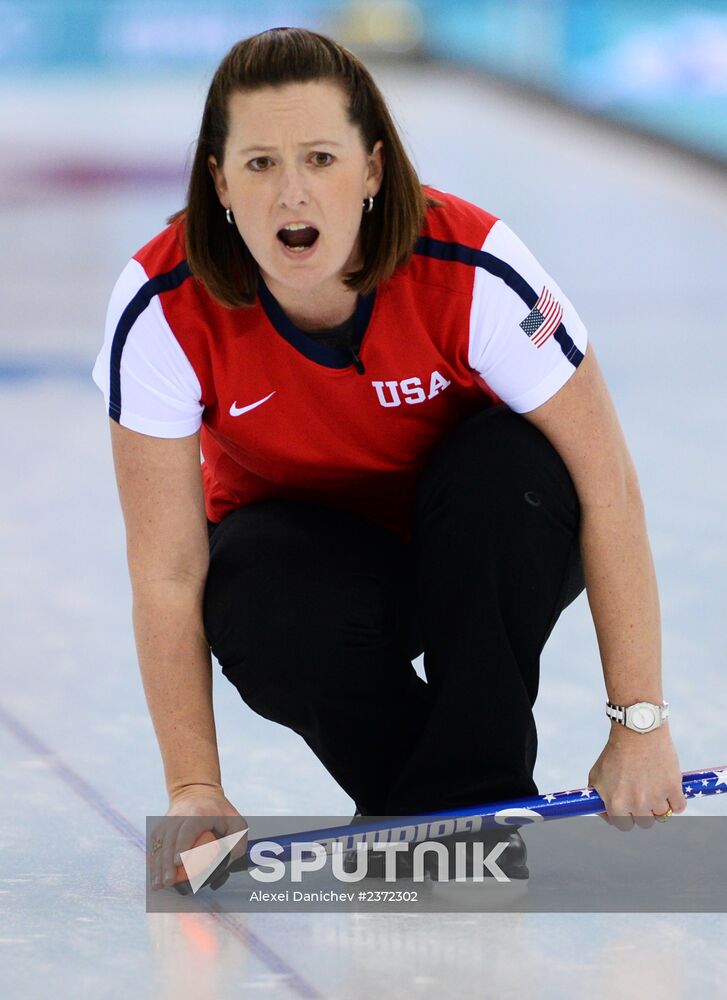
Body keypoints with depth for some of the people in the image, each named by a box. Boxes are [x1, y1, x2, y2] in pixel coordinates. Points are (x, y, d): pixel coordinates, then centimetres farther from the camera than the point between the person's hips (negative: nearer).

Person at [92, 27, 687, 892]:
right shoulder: (163, 310, -27)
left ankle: (474, 797, -17)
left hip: (482, 555, 0)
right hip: (302, 545, 0)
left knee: (509, 465, -34)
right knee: (275, 617, -34)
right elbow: (167, 574, -20)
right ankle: (405, 800, -3)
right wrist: (194, 788, -22)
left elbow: (607, 488, -25)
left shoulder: (472, 270, -31)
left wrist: (638, 726, -25)